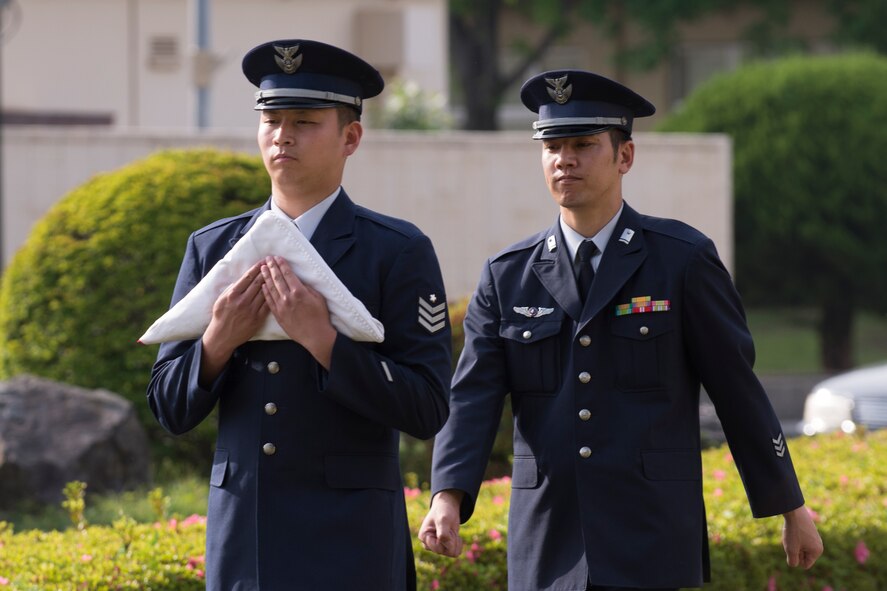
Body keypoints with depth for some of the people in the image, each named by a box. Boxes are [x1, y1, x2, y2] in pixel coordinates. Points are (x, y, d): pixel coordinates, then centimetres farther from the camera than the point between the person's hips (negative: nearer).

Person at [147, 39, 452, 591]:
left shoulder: (400, 252, -3)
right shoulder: (212, 249, 9)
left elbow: (427, 411, -9)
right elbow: (171, 408, 9)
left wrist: (322, 341, -18)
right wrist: (218, 341, -10)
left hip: (351, 545, -4)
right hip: (241, 542, 4)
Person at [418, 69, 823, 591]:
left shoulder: (682, 260, -1)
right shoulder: (507, 278, 7)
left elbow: (737, 387, 3)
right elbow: (472, 400, -2)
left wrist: (791, 508, 9)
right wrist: (447, 498, -20)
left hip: (651, 547, -4)